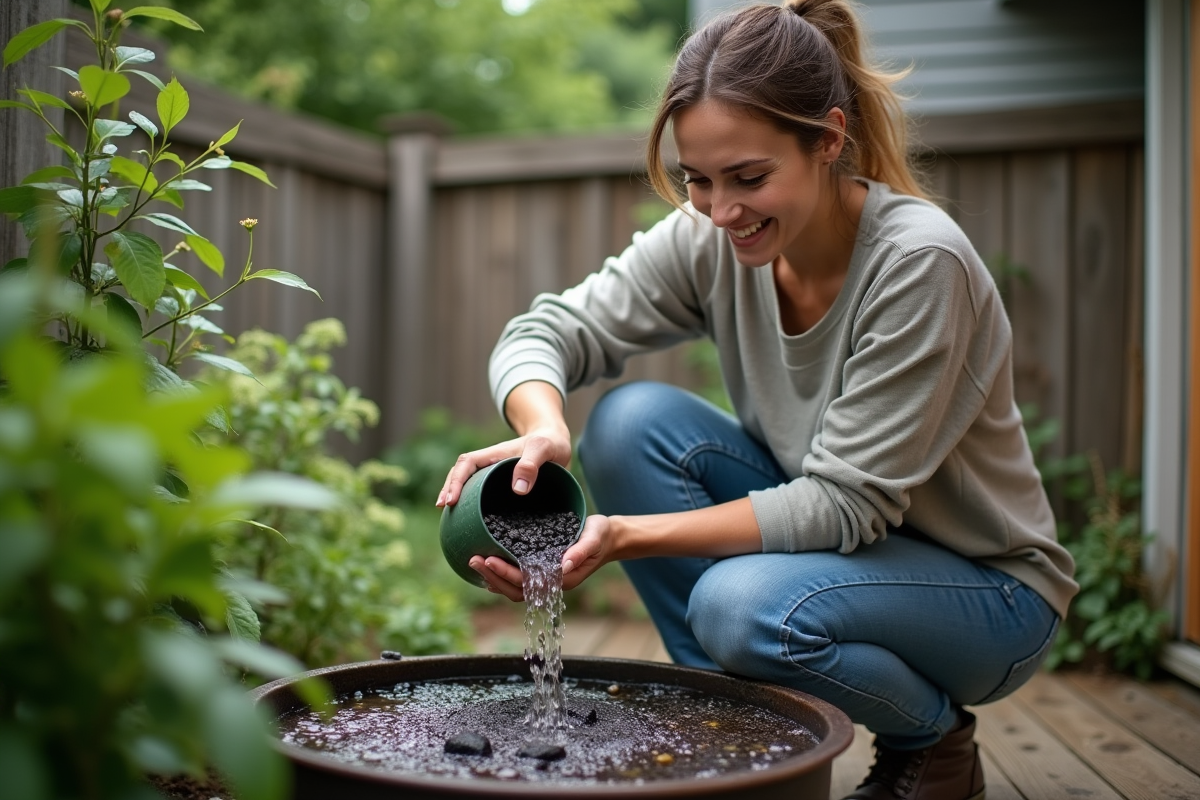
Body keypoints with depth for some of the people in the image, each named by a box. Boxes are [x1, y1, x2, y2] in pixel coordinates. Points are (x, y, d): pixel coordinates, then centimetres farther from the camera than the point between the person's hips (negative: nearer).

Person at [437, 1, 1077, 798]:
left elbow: (847, 501, -28)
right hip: (824, 529, 5)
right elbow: (551, 329, -13)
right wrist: (542, 428, -37)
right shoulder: (708, 240, -13)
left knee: (742, 602, -33)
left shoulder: (921, 261, -27)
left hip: (985, 583, -5)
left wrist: (627, 535, -37)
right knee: (633, 419, -18)